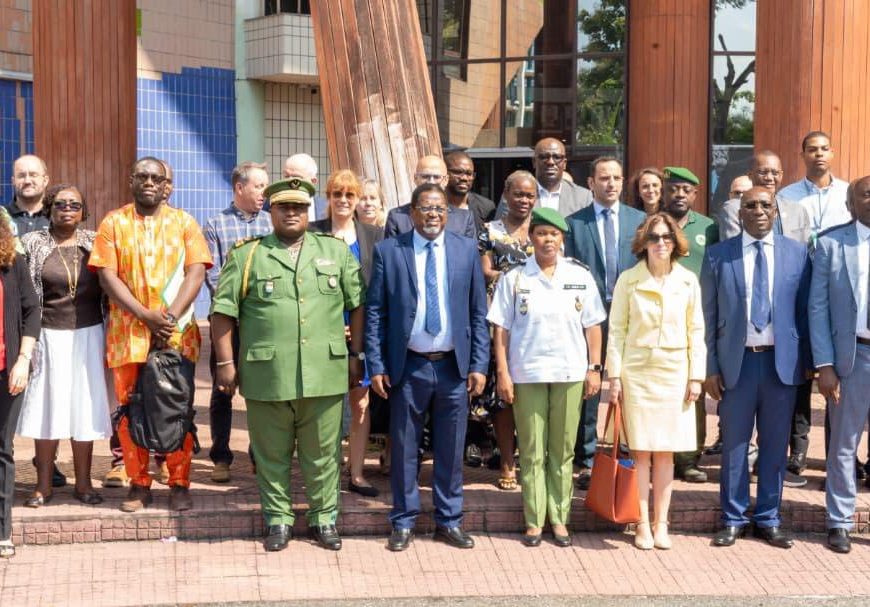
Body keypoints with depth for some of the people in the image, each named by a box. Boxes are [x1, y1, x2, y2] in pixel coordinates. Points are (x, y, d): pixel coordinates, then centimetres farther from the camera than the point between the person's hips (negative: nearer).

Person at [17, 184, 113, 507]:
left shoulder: (95, 244, 5)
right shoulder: (32, 244, 1)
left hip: (88, 335, 1)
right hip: (48, 336, -1)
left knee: (85, 408, 4)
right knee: (46, 408, 3)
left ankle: (83, 483, 13)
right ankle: (43, 485, 12)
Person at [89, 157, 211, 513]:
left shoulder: (183, 222, 8)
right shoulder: (113, 222, 7)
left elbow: (196, 273, -2)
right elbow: (107, 276, -2)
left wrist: (170, 318, -13)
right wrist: (147, 316, -12)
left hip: (177, 334, 0)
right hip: (127, 332, 1)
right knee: (129, 410, 3)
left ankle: (179, 484, 9)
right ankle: (138, 484, 13)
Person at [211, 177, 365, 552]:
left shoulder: (336, 251, 9)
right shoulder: (246, 255, 4)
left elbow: (357, 304, 10)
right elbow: (223, 311, 2)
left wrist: (356, 355, 6)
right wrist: (226, 362, -2)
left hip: (325, 374, 1)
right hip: (267, 376, -1)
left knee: (323, 454, 8)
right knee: (271, 454, 9)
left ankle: (323, 518, 22)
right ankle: (278, 520, 23)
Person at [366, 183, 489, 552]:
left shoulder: (466, 250, 5)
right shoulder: (388, 251, -1)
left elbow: (478, 312, 5)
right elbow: (374, 312, 0)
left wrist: (479, 365, -1)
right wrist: (376, 366, -6)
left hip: (454, 366, 1)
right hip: (408, 367, -1)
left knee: (451, 450, 10)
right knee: (403, 449, 7)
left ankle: (449, 521, 23)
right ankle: (403, 522, 21)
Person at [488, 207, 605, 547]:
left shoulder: (580, 276, 6)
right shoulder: (514, 279, 2)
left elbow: (593, 326, 7)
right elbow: (500, 330, 1)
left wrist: (594, 368, 2)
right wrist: (503, 374, -5)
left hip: (570, 374, 1)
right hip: (527, 375, -1)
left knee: (563, 451, 7)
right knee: (532, 452, 4)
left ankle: (559, 518, 16)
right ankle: (534, 520, 11)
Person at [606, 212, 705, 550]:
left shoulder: (688, 281, 4)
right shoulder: (628, 280, -1)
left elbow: (696, 332, 7)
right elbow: (616, 330, 1)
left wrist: (696, 376, 1)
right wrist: (614, 375, -4)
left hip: (674, 372, 2)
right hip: (637, 370, -1)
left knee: (666, 452, 5)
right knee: (640, 452, 0)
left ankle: (661, 524, 13)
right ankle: (642, 525, 7)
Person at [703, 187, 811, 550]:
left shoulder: (797, 253, 4)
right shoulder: (718, 255, 1)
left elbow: (804, 310, 6)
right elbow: (708, 315, 2)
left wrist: (806, 361, 3)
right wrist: (710, 368, -2)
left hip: (782, 362, 1)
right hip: (737, 361, -1)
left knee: (775, 445, 8)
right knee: (734, 445, 7)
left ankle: (768, 520, 21)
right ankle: (733, 520, 19)